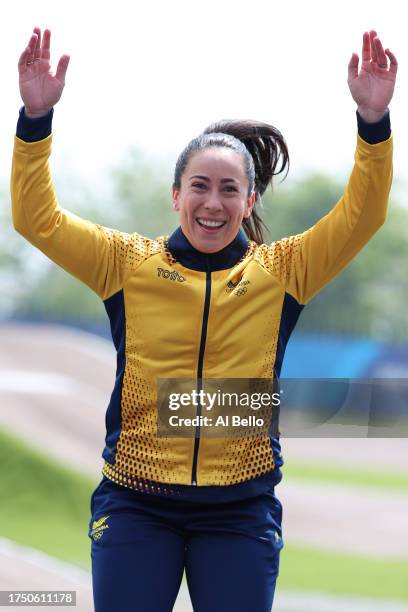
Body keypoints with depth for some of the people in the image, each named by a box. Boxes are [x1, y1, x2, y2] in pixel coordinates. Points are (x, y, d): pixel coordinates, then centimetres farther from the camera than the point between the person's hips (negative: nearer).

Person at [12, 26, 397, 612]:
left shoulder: (281, 271, 3)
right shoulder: (129, 262, 3)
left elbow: (360, 216, -4)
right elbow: (39, 220, -2)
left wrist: (373, 120, -18)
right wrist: (36, 118, -15)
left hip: (241, 509, 0)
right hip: (135, 503, 0)